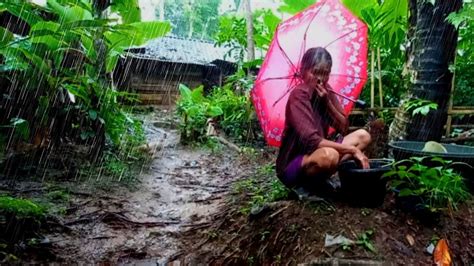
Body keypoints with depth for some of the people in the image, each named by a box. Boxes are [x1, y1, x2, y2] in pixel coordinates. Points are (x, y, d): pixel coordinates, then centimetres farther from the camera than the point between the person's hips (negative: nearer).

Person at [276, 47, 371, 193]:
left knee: (363, 136, 4)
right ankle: (310, 185, -7)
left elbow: (343, 128, 2)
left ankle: (321, 177, -6)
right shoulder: (298, 95, -20)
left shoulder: (326, 91, 4)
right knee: (329, 155, -38)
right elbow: (311, 140, -29)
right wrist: (352, 150, -25)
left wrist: (327, 102, -14)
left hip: (314, 154, 9)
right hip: (292, 166, -9)